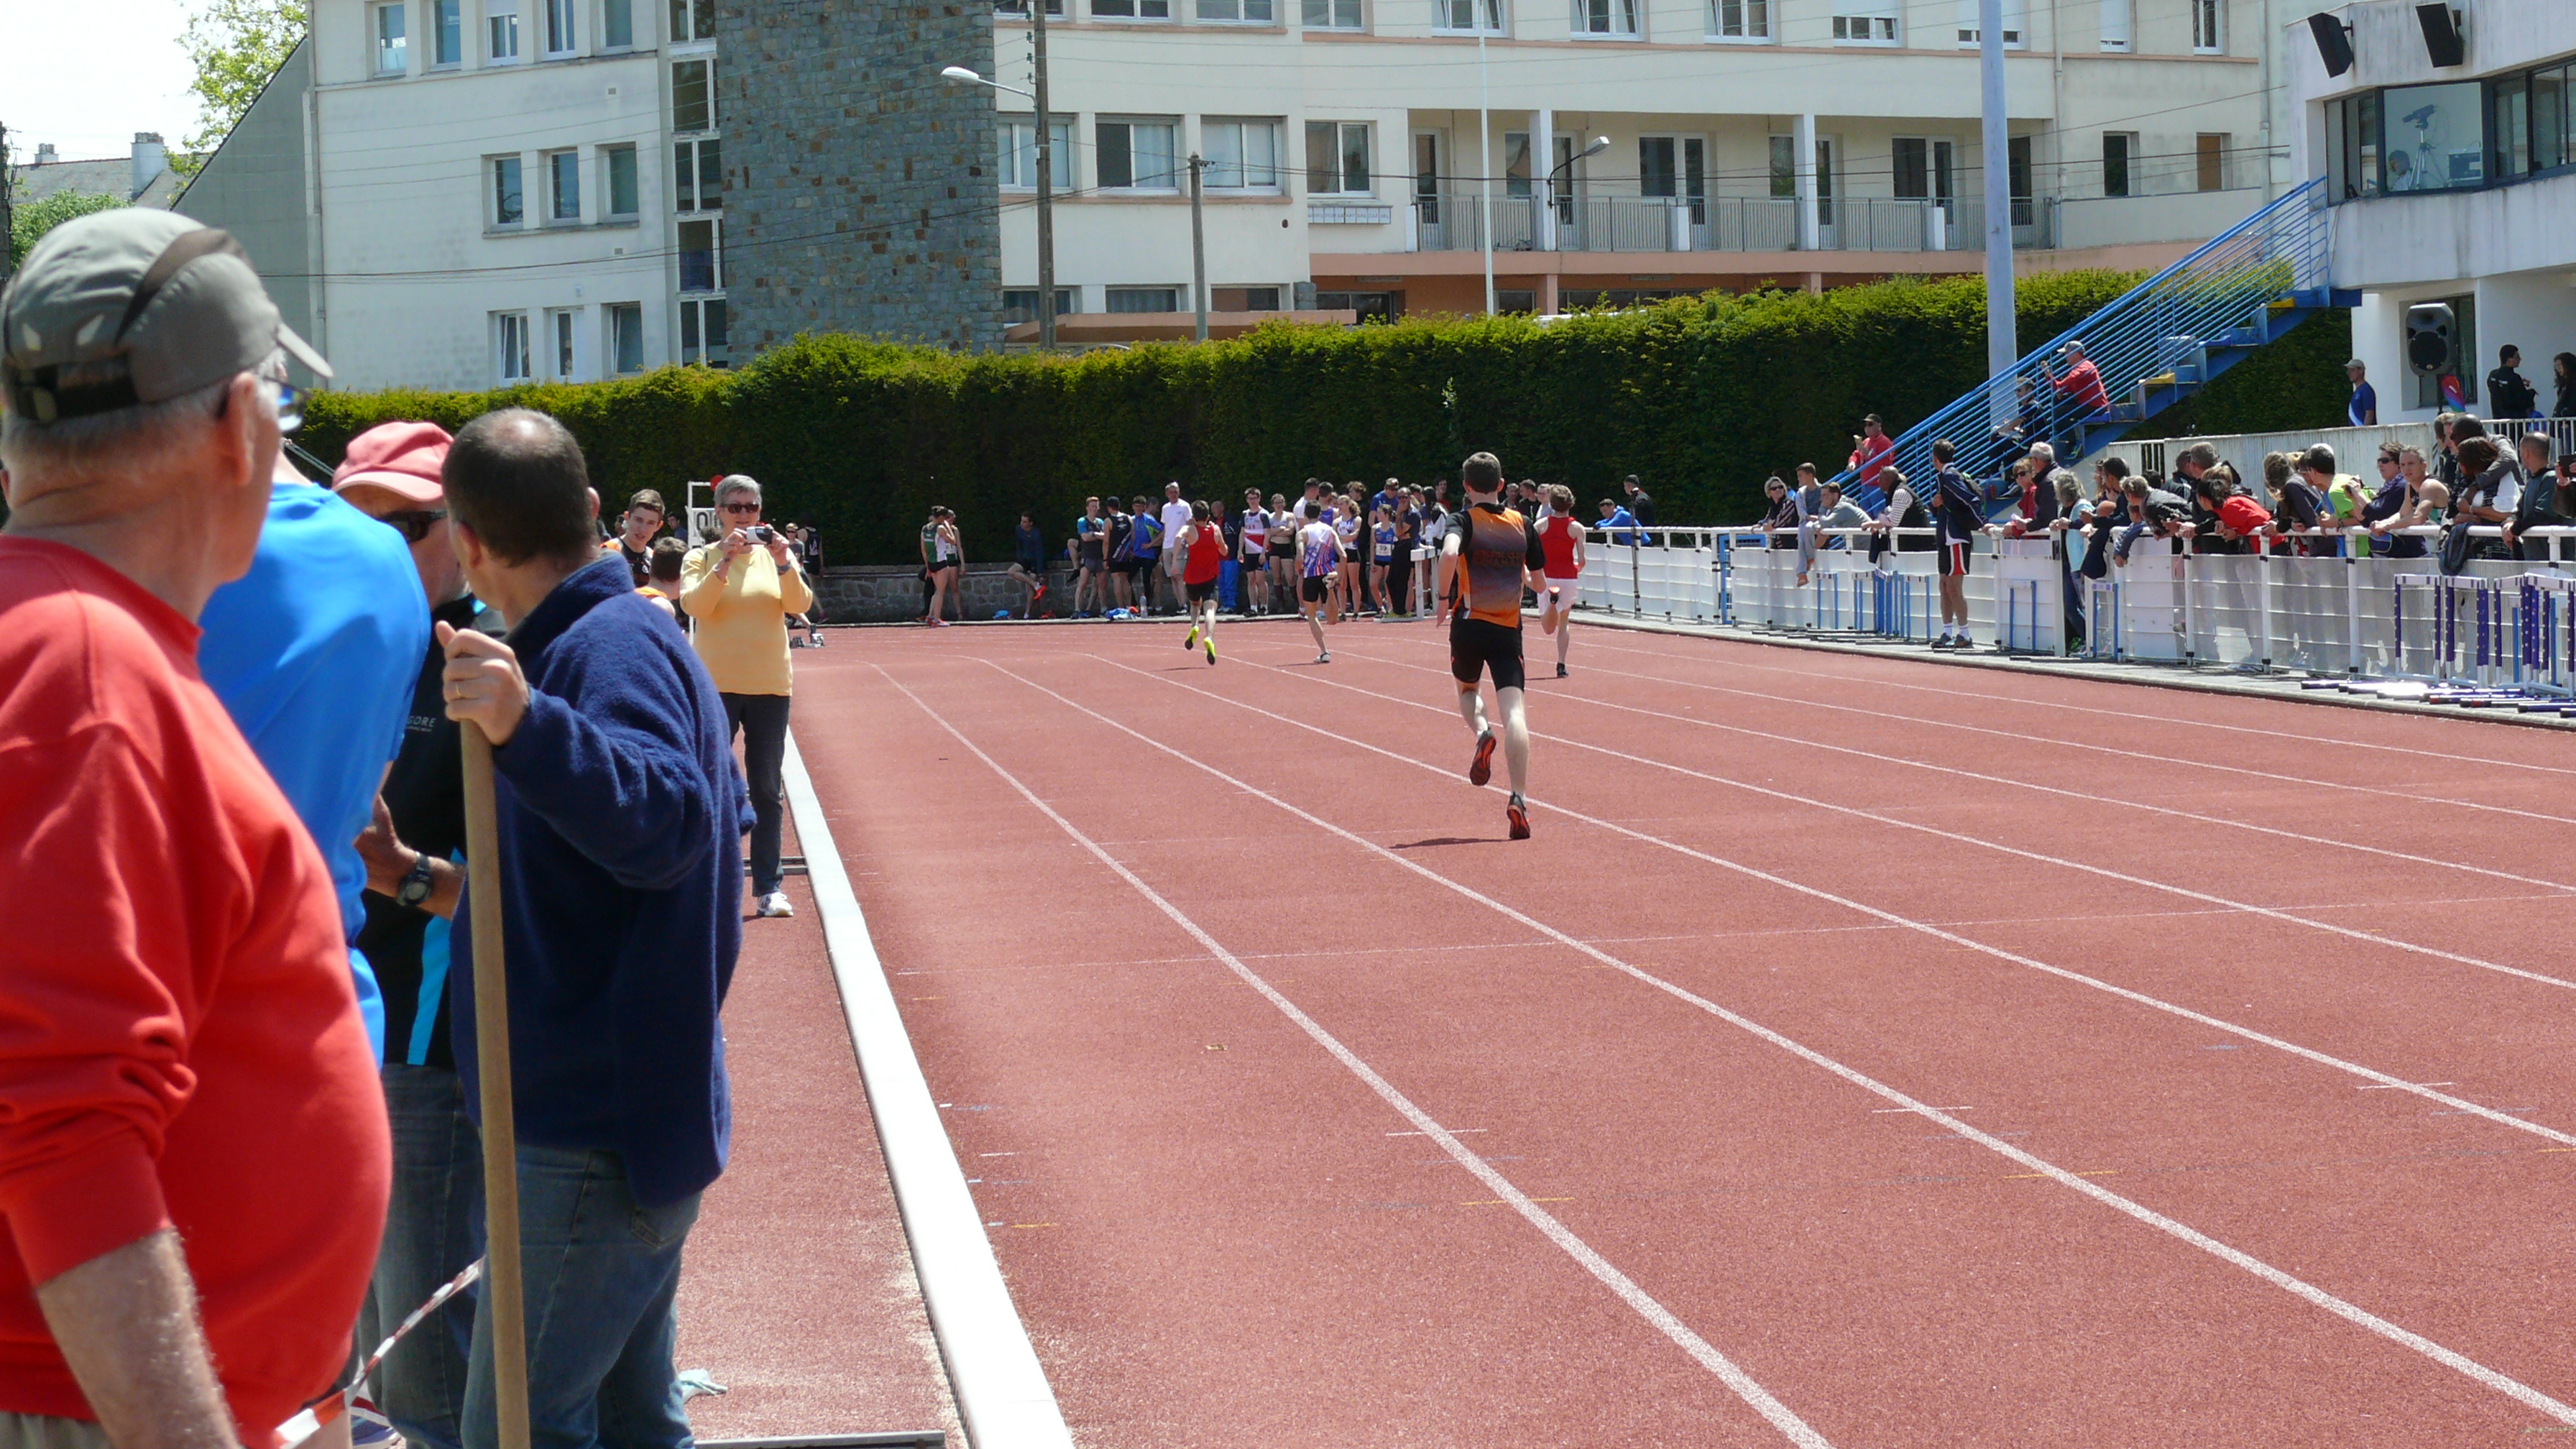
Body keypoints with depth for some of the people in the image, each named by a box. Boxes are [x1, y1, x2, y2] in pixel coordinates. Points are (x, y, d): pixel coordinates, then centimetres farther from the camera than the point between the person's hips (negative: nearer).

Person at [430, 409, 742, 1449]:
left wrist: (525, 728, -48)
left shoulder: (609, 647, -17)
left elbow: (667, 824, -34)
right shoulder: (629, 635, 15)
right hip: (620, 1116, 11)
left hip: (594, 1134, -11)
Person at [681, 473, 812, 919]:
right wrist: (725, 561, -24)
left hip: (769, 685, 2)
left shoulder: (776, 555, 7)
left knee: (767, 792, 6)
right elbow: (693, 605, -15)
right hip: (716, 685, -2)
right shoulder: (702, 557, 2)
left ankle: (767, 888, 11)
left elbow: (800, 605, -7)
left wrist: (784, 564, -22)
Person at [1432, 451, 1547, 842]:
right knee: (1514, 711, -8)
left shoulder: (1466, 521, -4)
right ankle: (1519, 798, -22)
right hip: (1508, 629, 1)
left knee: (1467, 689, 27)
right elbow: (1539, 583, 12)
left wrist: (1443, 596, -13)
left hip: (1469, 624, -1)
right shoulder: (1522, 525, 6)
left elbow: (1449, 553, -26)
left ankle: (1481, 732, -6)